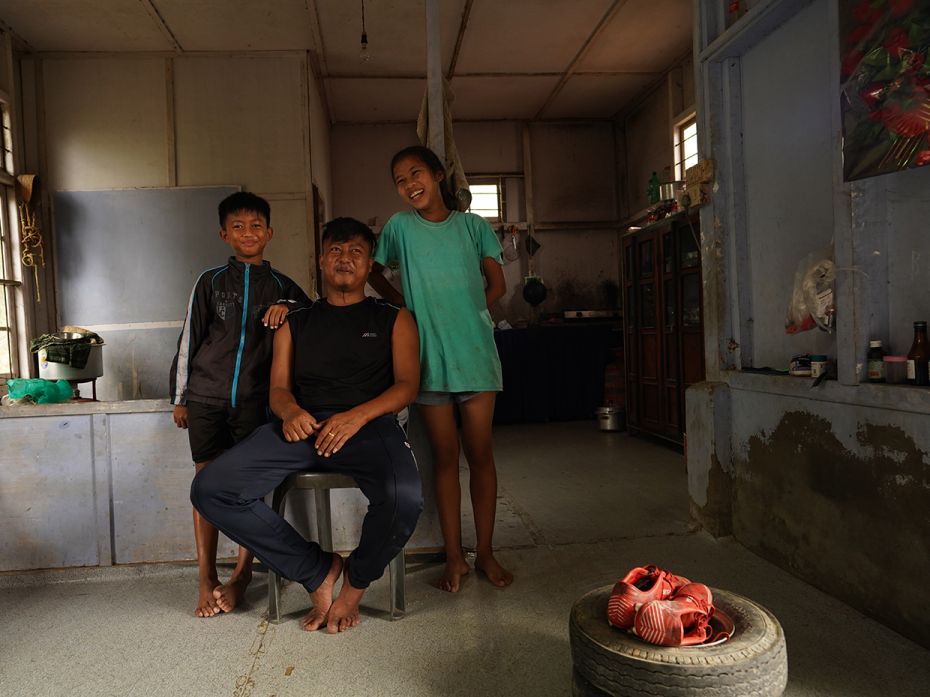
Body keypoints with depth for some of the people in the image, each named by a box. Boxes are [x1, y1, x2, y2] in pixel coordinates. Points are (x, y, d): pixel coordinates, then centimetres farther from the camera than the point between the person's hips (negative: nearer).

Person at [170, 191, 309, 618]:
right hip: (207, 399, 0)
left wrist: (289, 308, -10)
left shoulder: (283, 287, 10)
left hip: (256, 401, 0)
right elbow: (189, 339, 10)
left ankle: (242, 574, 12)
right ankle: (206, 580, 10)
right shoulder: (210, 282, 9)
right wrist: (180, 397, 9)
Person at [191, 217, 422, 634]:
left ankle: (357, 580, 0)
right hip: (303, 425, 3)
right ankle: (317, 571, -4)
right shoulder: (295, 323, 25)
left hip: (368, 426, -2)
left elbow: (407, 384, 4)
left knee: (404, 496, -35)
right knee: (210, 489, -20)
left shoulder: (394, 319, 17)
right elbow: (278, 389, 16)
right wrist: (290, 412, -10)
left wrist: (357, 416, -15)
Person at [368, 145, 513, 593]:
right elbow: (374, 273, 16)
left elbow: (497, 284, 8)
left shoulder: (474, 226, 6)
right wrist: (401, 304, 2)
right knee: (444, 456, 6)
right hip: (428, 355, 0)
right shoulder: (399, 227, 6)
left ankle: (485, 552, 17)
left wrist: (466, 314, -3)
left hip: (475, 352, 0)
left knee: (480, 453, 4)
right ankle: (454, 557, 17)